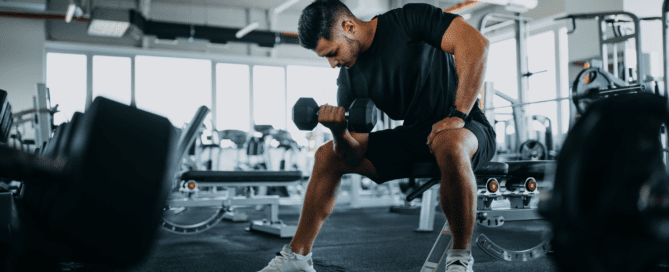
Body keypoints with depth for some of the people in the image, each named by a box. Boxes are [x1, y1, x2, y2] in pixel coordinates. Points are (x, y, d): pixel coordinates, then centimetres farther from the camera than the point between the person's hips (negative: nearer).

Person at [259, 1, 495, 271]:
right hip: (412, 137, 7)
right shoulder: (349, 80, 1)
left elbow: (476, 43, -25)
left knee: (449, 145, -42)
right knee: (327, 155, 2)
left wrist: (458, 115, -28)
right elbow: (354, 156, -3)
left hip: (467, 130, -6)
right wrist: (339, 132, -25)